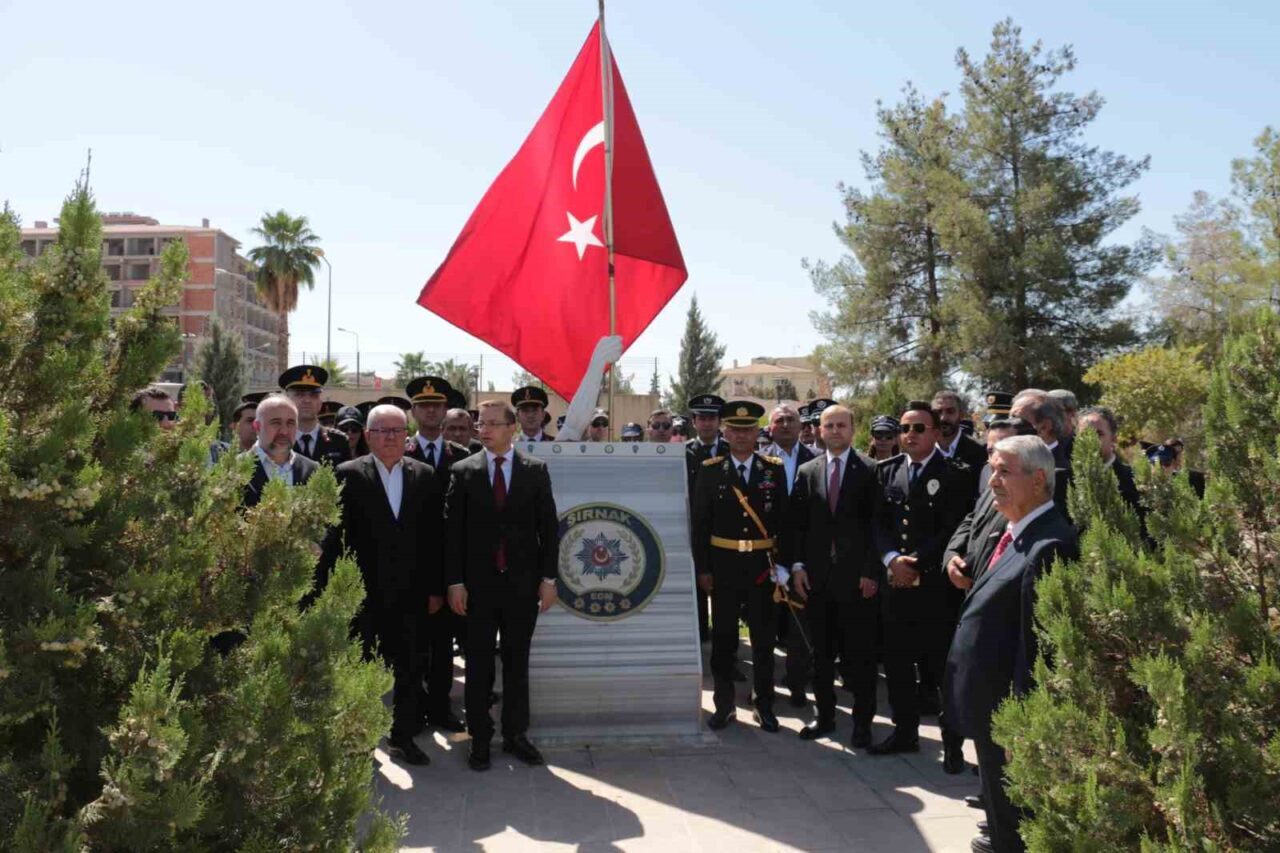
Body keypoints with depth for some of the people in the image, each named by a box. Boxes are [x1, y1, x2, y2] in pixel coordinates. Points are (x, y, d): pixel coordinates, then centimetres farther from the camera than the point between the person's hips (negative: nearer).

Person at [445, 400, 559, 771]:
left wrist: (548, 578, -2)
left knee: (517, 663, 10)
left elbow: (548, 526, 2)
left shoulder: (535, 470, 1)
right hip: (478, 584, 0)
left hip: (522, 583, 1)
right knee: (478, 665, 7)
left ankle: (515, 734, 22)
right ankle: (480, 738, 19)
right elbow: (453, 530, -1)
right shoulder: (462, 471, 0)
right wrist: (455, 581, -6)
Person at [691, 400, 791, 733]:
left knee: (763, 638, 8)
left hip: (762, 565, 0)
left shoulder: (775, 469, 2)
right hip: (723, 564, 0)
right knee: (723, 637, 9)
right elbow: (700, 522, 0)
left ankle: (764, 705, 20)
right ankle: (724, 703, 21)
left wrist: (784, 564, -3)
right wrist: (702, 567, -4)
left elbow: (784, 520, 3)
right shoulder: (709, 470, 0)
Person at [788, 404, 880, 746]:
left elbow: (878, 523, -4)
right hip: (816, 577, 3)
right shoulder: (807, 472, 9)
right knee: (821, 652, 10)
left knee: (860, 653, 4)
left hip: (857, 576, -3)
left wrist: (871, 571, -9)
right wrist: (797, 566, 0)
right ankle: (825, 715, 23)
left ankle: (862, 721, 16)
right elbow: (797, 524, 9)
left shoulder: (870, 470, -1)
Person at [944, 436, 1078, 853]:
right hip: (989, 702, 9)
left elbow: (1038, 641, -26)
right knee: (997, 792, 27)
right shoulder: (1016, 533, 6)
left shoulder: (1049, 546, -25)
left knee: (1009, 801, 9)